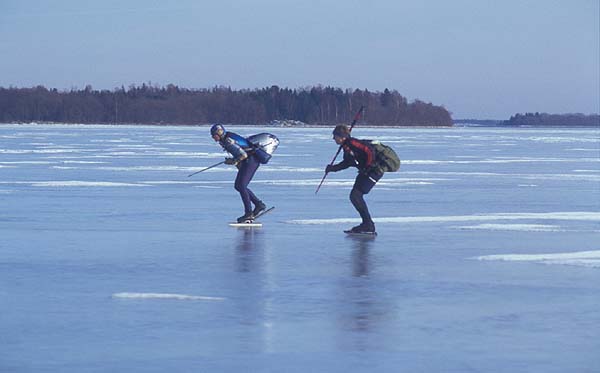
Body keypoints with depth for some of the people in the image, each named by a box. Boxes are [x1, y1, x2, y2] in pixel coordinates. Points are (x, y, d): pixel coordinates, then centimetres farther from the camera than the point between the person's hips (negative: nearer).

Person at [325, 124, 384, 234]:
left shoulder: (352, 143, -19)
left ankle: (368, 224, -10)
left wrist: (368, 167, -22)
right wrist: (333, 168, 19)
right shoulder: (346, 146, 12)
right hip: (365, 172, 10)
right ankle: (367, 225, 15)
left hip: (374, 171, -10)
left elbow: (370, 151, -26)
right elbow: (346, 163, 24)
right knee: (354, 196, 10)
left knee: (356, 195, -14)